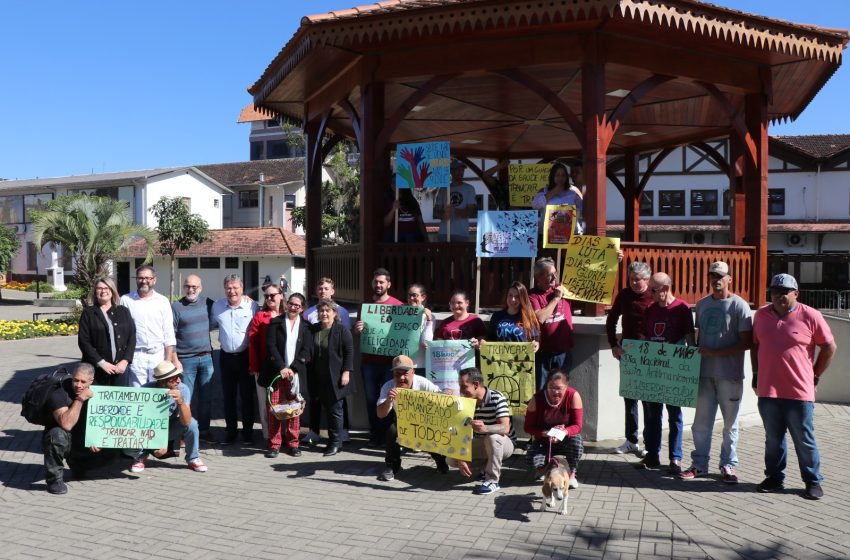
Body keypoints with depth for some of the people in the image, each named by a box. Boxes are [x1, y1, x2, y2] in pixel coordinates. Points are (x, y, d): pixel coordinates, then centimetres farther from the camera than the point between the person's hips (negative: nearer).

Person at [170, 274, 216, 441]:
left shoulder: (208, 303, 6)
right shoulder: (176, 307, -4)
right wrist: (175, 360, -10)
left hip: (206, 358, 3)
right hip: (186, 360, -3)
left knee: (206, 397, 9)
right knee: (185, 398, 2)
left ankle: (204, 429, 21)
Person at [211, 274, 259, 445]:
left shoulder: (252, 306, -9)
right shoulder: (217, 306, 3)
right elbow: (210, 325, 18)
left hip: (246, 356, -3)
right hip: (226, 356, 3)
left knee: (247, 395, 6)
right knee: (228, 396, 11)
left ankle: (248, 430, 19)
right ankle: (230, 430, 24)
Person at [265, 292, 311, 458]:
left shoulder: (305, 326, 8)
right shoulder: (275, 322, 7)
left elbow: (306, 350, 0)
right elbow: (271, 345, -2)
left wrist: (293, 369, -11)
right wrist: (281, 367, -12)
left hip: (296, 373, 1)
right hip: (276, 371, 0)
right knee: (273, 408, -3)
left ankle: (293, 443, 14)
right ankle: (274, 444, 6)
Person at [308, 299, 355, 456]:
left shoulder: (342, 330, -6)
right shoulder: (313, 330, 9)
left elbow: (349, 352, -7)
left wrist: (346, 372, -13)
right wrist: (309, 376, 11)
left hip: (335, 378, -4)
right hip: (319, 378, 5)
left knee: (335, 410, 0)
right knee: (326, 408, 11)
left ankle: (336, 443, 8)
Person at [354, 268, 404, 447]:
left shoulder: (398, 305, 0)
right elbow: (357, 331, 16)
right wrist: (357, 329, -7)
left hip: (390, 361, -3)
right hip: (368, 360, 3)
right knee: (371, 399, 8)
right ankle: (375, 436, 18)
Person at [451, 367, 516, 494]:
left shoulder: (497, 399, -24)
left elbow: (505, 428, -34)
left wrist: (485, 428, -54)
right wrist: (461, 458, -23)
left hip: (503, 444, -5)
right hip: (480, 444, 5)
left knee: (492, 437, -39)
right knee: (451, 459, -15)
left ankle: (492, 481, -23)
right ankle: (486, 466, 8)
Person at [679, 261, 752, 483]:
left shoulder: (739, 305, -6)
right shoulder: (702, 304, 11)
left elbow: (746, 342, -10)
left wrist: (716, 352, -16)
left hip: (730, 373, -5)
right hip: (704, 371, 5)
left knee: (730, 423, 6)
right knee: (701, 421, 8)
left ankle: (728, 465, 18)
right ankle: (699, 464, 17)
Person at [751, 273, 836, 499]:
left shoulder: (810, 316, -5)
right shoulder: (761, 315, 7)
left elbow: (829, 347, 2)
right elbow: (755, 346, 17)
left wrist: (815, 376, 3)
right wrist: (756, 374, 13)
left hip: (799, 392, -3)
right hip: (768, 391, 4)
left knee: (804, 440, 6)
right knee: (773, 439, 13)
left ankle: (813, 482, 20)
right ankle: (774, 478, 26)